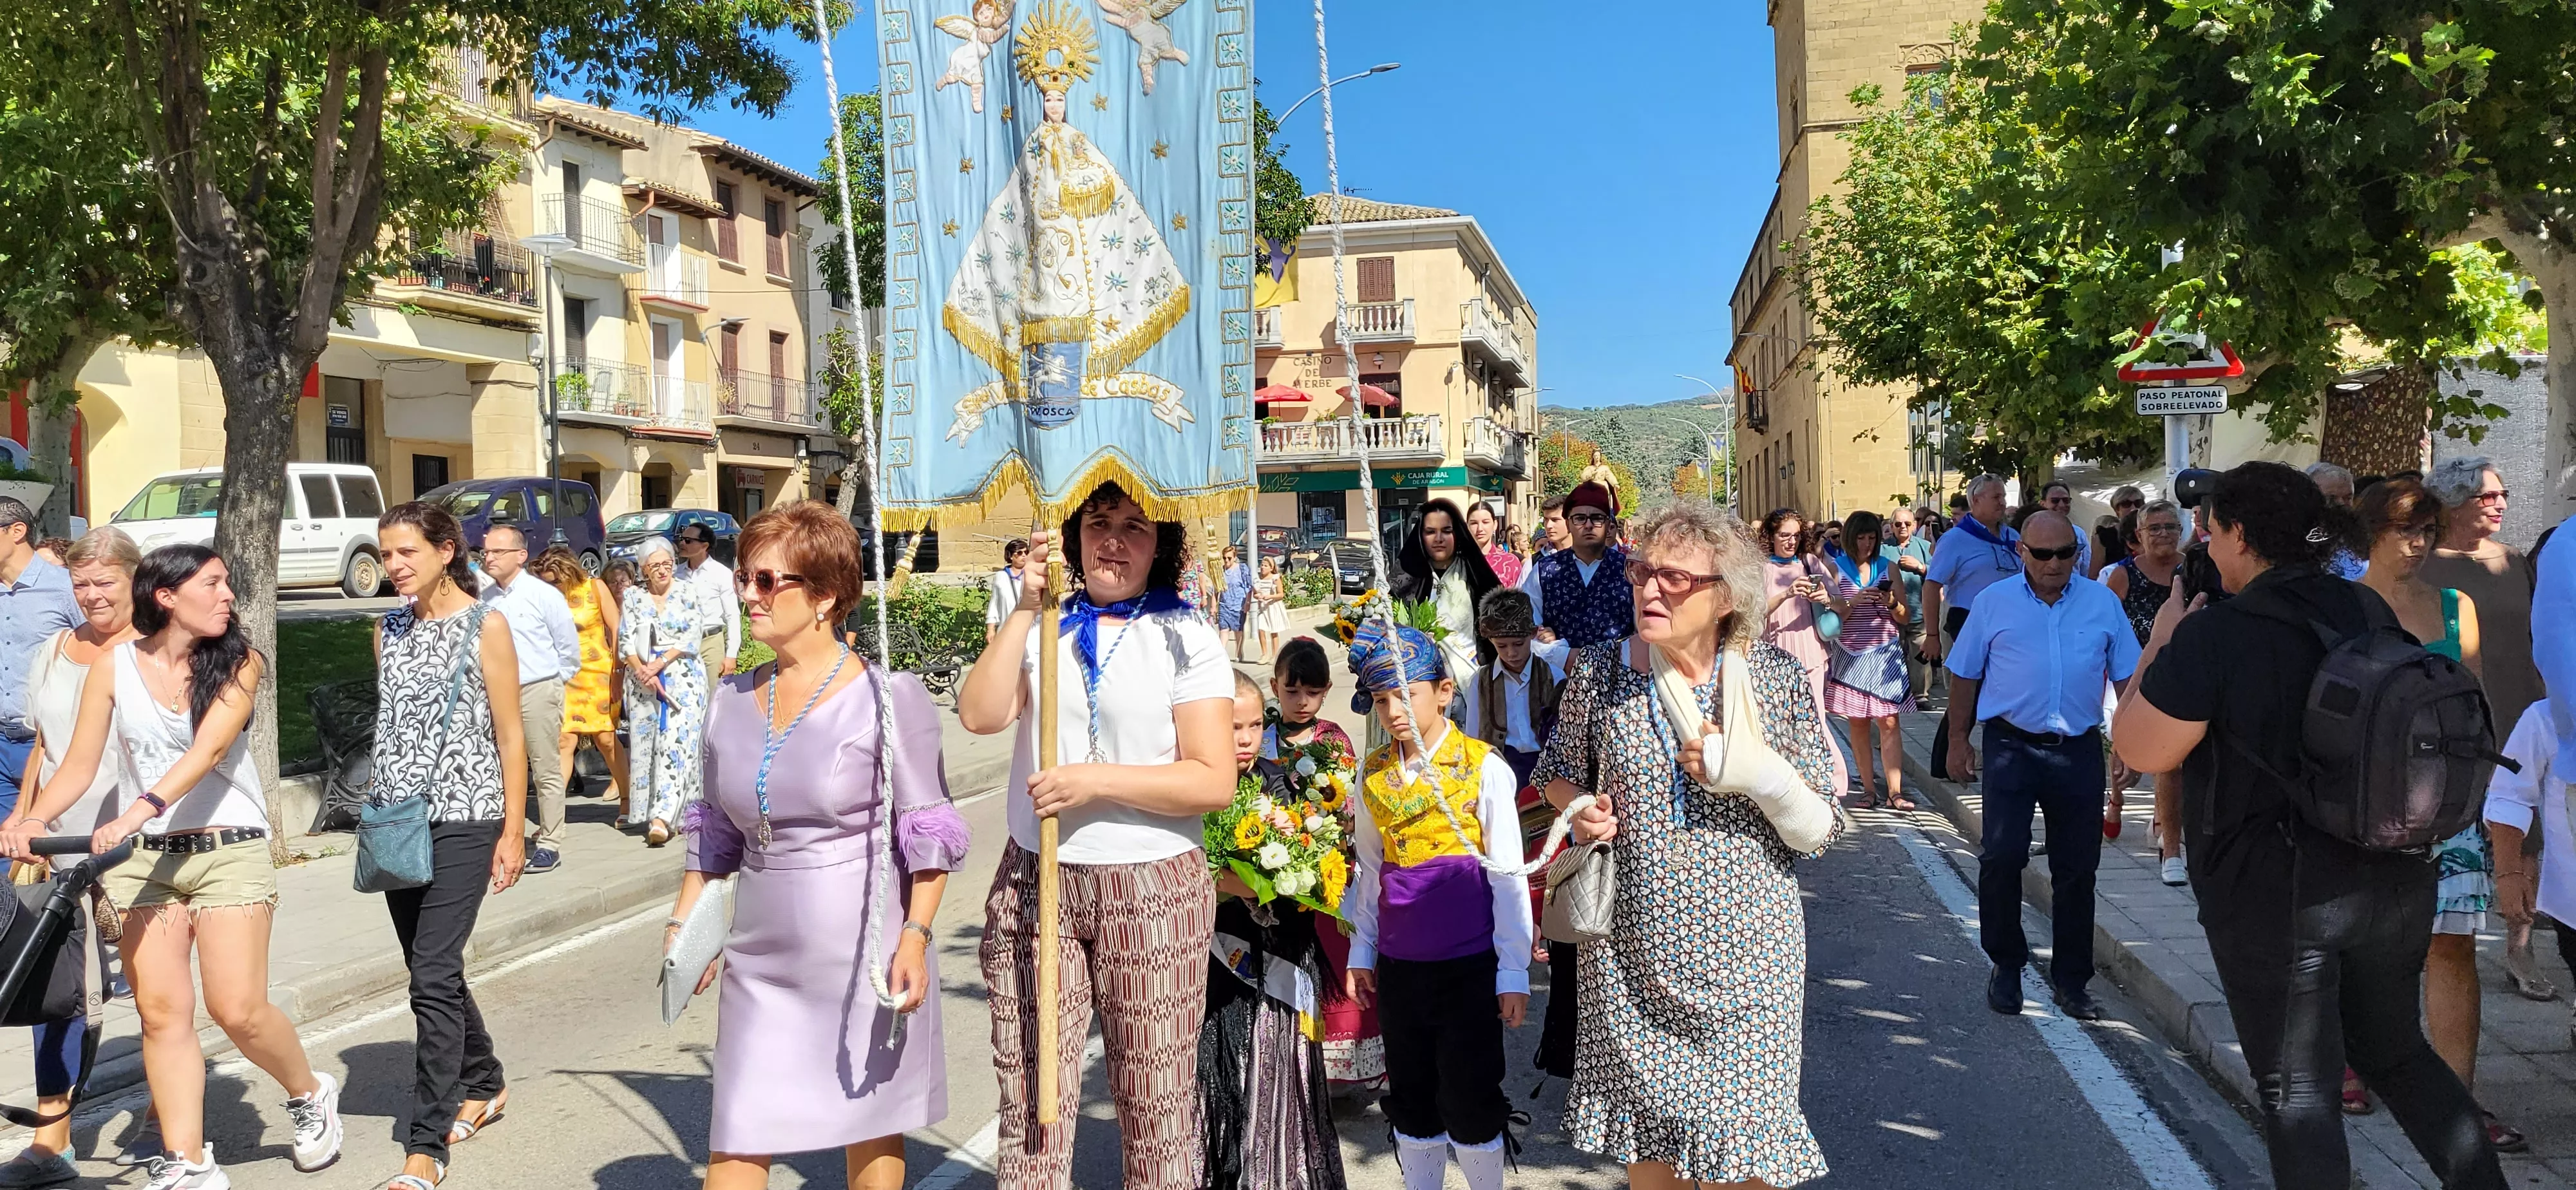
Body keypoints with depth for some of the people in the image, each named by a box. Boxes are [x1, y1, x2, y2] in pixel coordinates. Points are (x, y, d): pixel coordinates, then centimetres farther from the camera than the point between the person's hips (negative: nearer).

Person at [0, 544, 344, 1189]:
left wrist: (140, 810, -30)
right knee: (161, 1011, -1)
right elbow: (80, 766, 2)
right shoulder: (114, 666, 3)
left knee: (238, 1010, -7)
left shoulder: (238, 663, -2)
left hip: (229, 850, -2)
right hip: (141, 857, 2)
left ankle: (310, 1094, 19)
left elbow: (207, 749, -16)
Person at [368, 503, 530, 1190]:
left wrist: (513, 830, -8)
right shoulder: (389, 630, 11)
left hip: (463, 820, -6)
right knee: (433, 972, 14)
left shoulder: (486, 625, -5)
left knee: (433, 977, -11)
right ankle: (484, 1084, 34)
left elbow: (510, 734, -5)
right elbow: (389, 724, 18)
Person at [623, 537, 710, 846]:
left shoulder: (690, 594, 3)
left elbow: (692, 639, -5)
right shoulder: (633, 597, 10)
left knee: (675, 745, -12)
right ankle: (644, 813, 13)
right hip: (642, 680, 3)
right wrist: (641, 670, -12)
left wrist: (660, 664, -14)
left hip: (683, 678, -3)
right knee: (644, 742, 3)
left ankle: (662, 817, -20)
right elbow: (626, 640, 4)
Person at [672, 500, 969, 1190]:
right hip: (762, 953, 5)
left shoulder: (888, 699, -9)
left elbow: (927, 832, -8)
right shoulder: (731, 701, 7)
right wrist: (686, 920, 13)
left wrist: (915, 936, -16)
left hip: (865, 952, -4)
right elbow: (717, 829, 18)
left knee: (871, 1130, 10)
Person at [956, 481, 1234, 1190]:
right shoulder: (1044, 626, 11)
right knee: (1029, 1105, 6)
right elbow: (980, 715, -7)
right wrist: (1025, 608, -10)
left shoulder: (1185, 637, 0)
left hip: (1151, 893, -3)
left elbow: (1214, 782, -8)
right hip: (1034, 885, 3)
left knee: (1156, 1111, 4)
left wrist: (1097, 780, -15)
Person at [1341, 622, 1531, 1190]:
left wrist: (1514, 972, -6)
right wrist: (1362, 952, 15)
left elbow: (1508, 877, -6)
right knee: (1411, 1100, 14)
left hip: (1470, 962, -4)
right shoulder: (1373, 776, 5)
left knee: (1470, 1100, 2)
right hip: (1398, 965, 4)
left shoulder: (1483, 769, -8)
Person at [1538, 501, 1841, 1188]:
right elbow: (1557, 774, 13)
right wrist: (1581, 810, -7)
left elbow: (1823, 828, -4)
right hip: (1630, 952, 2)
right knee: (1644, 1132, 15)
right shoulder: (1597, 673, -4)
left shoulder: (1776, 676, -8)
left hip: (1746, 952, -1)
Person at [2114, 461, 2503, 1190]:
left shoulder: (2214, 634, -18)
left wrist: (2160, 645, -2)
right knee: (2397, 1053, 24)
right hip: (2396, 879, 7)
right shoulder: (2371, 612, 4)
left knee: (2297, 1091, 4)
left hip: (2277, 895, -7)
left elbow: (2139, 751, -13)